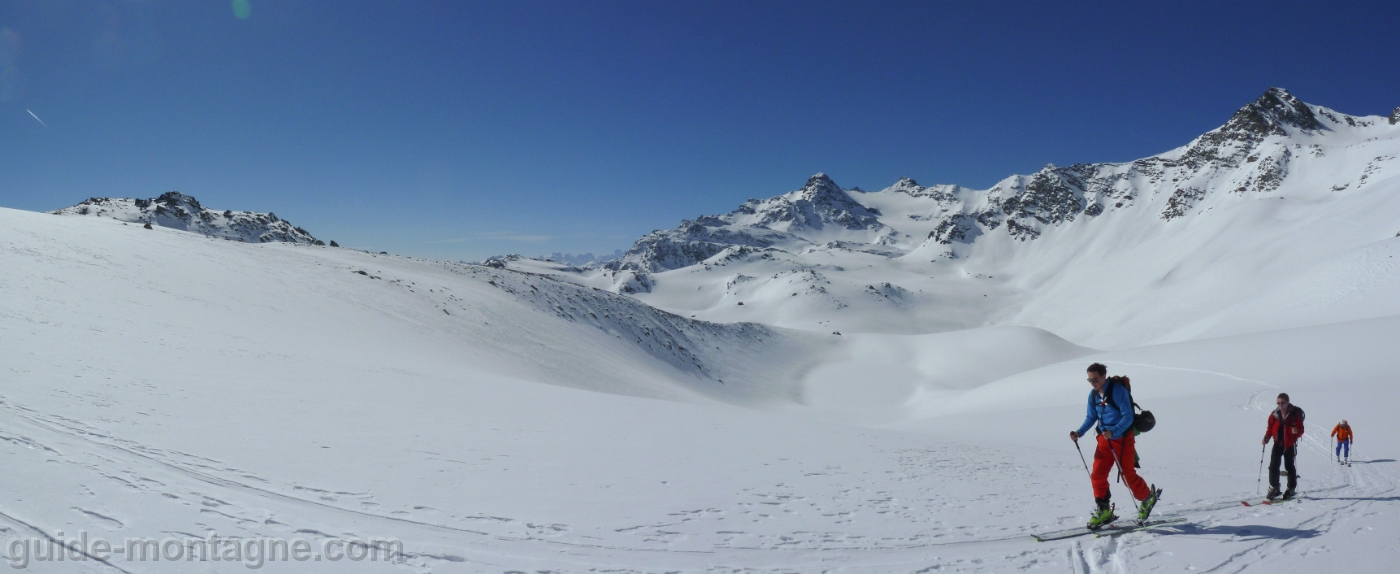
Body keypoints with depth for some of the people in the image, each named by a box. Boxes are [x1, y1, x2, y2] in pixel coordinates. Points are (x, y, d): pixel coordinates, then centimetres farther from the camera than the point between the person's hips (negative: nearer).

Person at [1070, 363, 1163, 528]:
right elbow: (1091, 417, 12)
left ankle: (1148, 498, 30)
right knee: (1097, 474, -3)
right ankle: (1103, 510, 7)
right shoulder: (1093, 395, 4)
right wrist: (1079, 432, -4)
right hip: (1104, 439, 6)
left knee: (1127, 475, 3)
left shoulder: (1118, 390, -17)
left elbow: (1128, 417, -19)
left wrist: (1113, 431, -32)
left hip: (1122, 438, -6)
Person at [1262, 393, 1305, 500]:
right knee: (1273, 465, -4)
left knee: (1289, 466, 6)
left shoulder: (1295, 414, -10)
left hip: (1290, 444, -3)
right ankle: (1274, 487, 4)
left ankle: (1291, 488, 20)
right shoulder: (1275, 414, 0)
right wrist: (1266, 438, -8)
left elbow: (1301, 429, -11)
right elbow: (1270, 428, 7)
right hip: (1278, 443, 3)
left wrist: (1296, 431, -34)